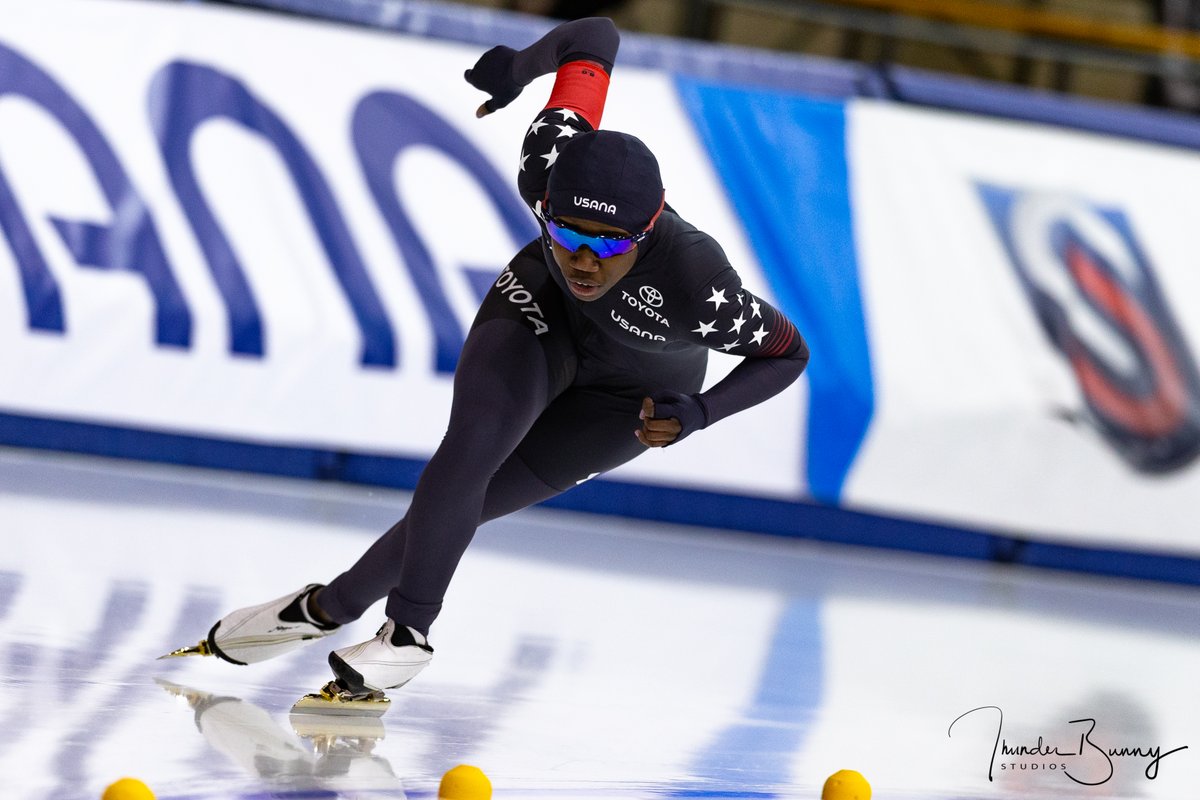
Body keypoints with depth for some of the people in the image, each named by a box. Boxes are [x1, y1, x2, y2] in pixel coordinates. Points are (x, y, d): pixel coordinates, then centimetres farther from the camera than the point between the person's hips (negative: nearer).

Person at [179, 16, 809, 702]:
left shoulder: (697, 281, -43)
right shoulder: (554, 170, -36)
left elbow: (790, 354, -24)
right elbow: (595, 35, -22)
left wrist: (699, 412, -36)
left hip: (635, 391, -2)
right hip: (543, 310, 2)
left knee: (476, 498, -7)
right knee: (471, 447, -23)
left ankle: (333, 606, 8)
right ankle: (410, 628, -10)